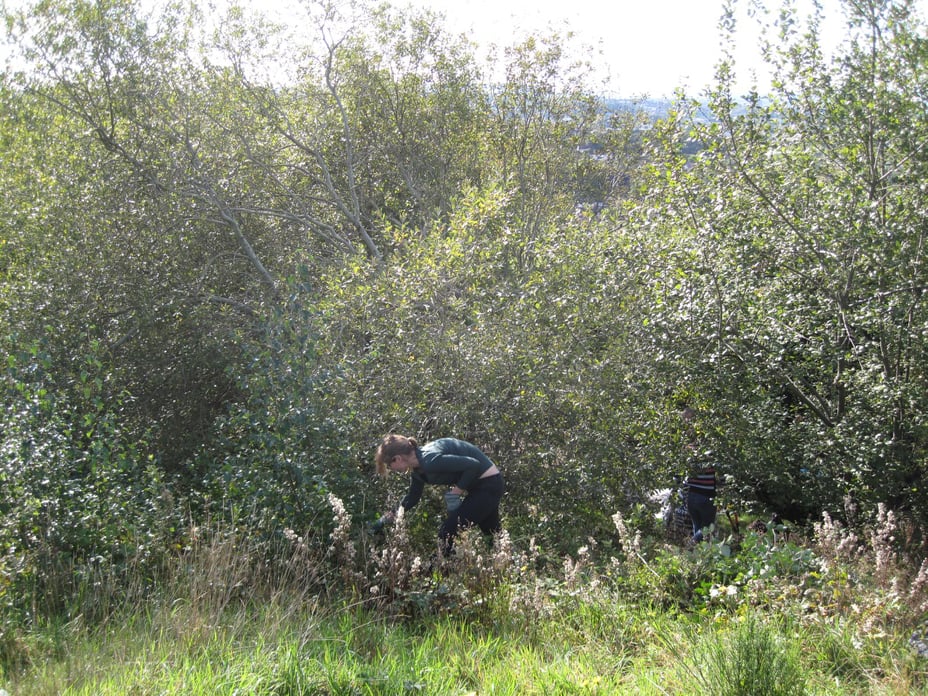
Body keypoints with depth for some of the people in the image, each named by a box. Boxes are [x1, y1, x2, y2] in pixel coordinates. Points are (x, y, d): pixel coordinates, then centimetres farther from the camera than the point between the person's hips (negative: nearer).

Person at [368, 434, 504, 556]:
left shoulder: (430, 461, -26)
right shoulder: (417, 467, 4)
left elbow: (474, 465, -29)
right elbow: (412, 499, 20)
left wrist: (457, 491, -19)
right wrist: (388, 518, 19)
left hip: (487, 484, -10)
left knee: (447, 534, -6)